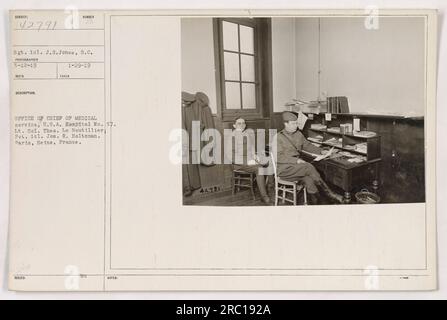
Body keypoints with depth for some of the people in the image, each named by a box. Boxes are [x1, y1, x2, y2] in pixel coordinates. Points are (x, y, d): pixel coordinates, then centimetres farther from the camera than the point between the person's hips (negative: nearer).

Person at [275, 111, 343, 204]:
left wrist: (320, 151, 13)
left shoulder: (298, 134, 13)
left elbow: (307, 145, 27)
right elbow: (278, 157, -14)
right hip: (284, 169, -6)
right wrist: (296, 160, -23)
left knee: (308, 180, -28)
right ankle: (329, 193, -21)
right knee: (309, 167, -28)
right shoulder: (278, 138, -7)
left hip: (297, 165, 6)